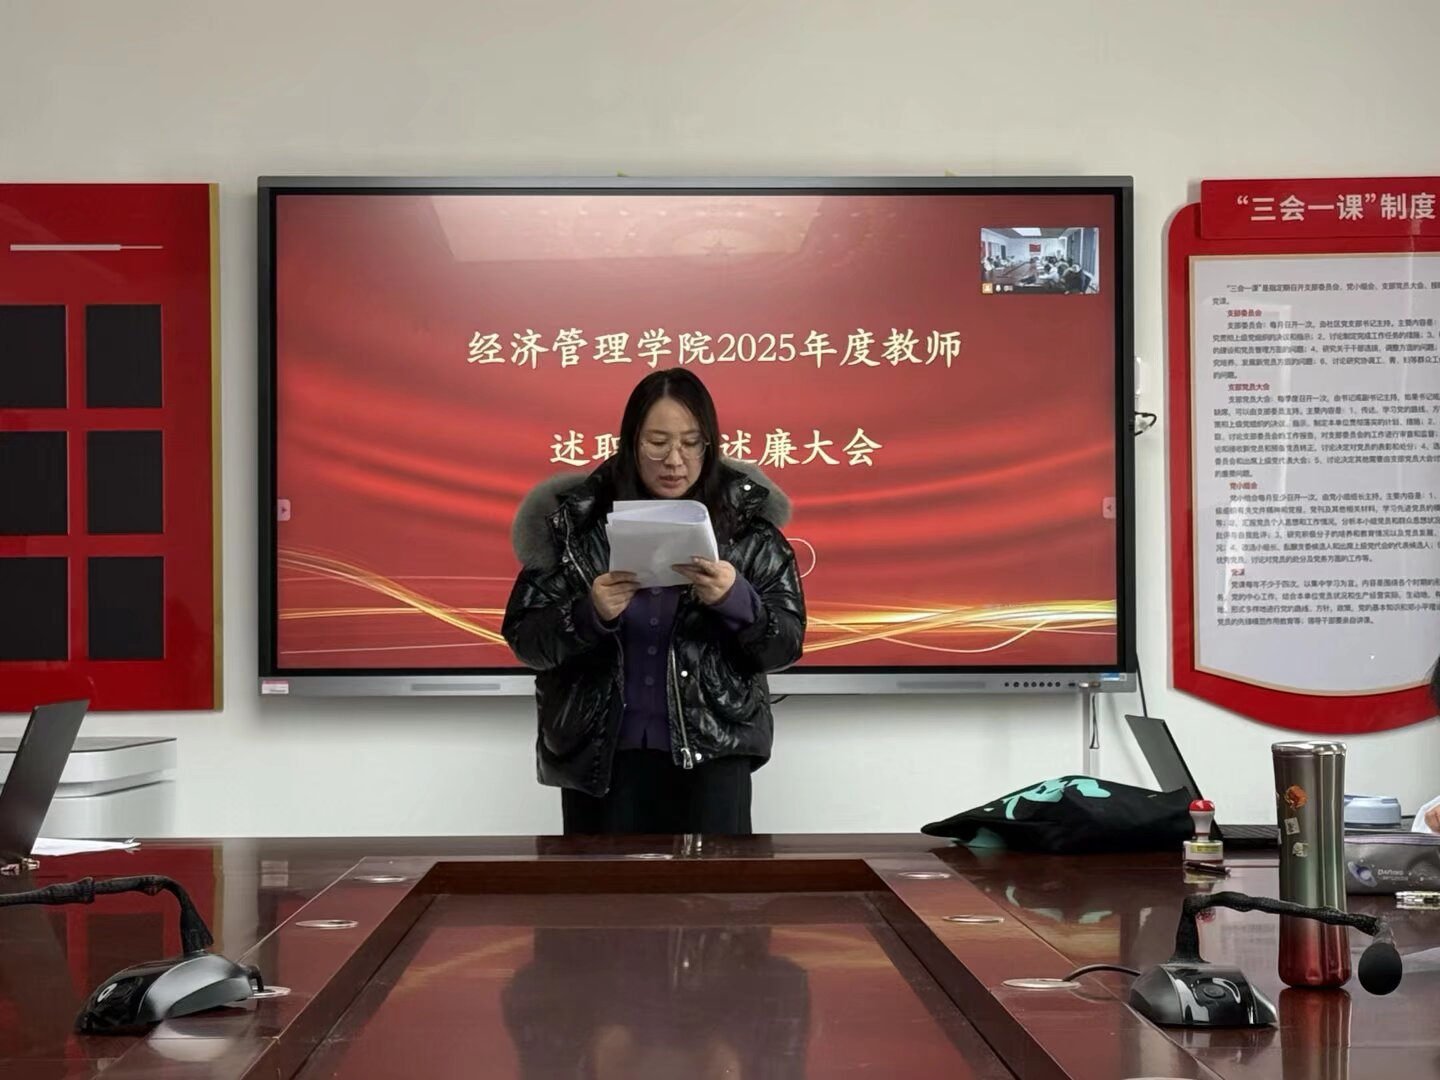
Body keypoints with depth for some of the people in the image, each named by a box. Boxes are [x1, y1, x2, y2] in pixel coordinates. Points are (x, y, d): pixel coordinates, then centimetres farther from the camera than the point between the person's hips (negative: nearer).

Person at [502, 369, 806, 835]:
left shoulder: (745, 522, -1)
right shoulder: (575, 519, -2)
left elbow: (786, 644, -1)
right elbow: (523, 637, -2)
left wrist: (735, 600, -21)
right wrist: (589, 614, -21)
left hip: (711, 748, 0)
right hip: (599, 751, 1)